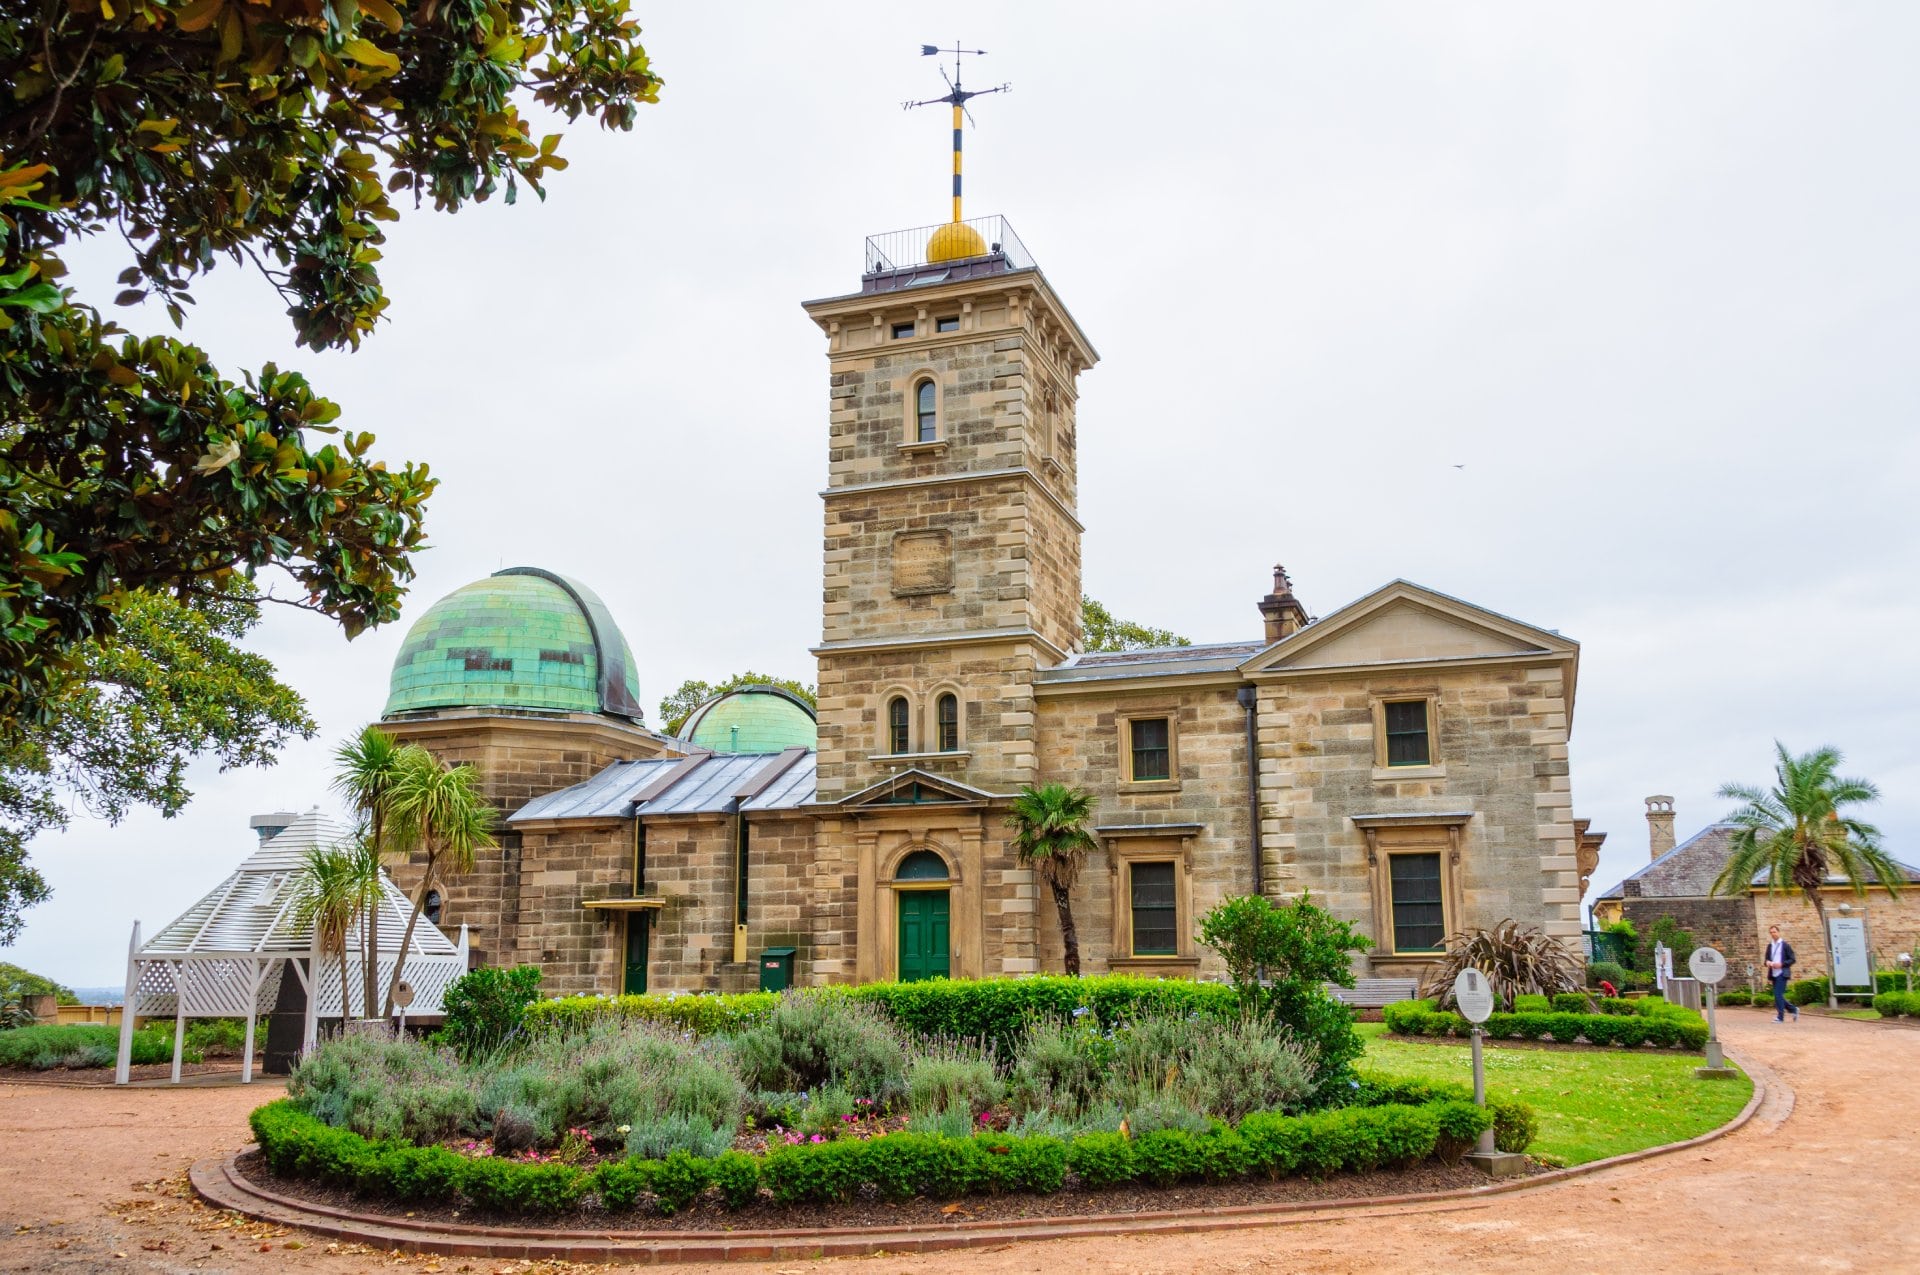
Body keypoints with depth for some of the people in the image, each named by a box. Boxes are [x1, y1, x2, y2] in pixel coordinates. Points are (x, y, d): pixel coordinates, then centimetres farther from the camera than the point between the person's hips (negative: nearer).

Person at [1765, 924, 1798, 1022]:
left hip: (1782, 973, -6)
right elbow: (1767, 959, 20)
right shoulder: (1770, 946, 15)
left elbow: (1792, 960, -3)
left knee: (1778, 994, -14)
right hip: (1773, 974, 6)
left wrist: (1781, 964, -17)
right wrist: (1767, 962, -4)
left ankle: (1780, 1016, -9)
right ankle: (1793, 1009, 27)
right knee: (1778, 995, 8)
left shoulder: (1785, 945, -1)